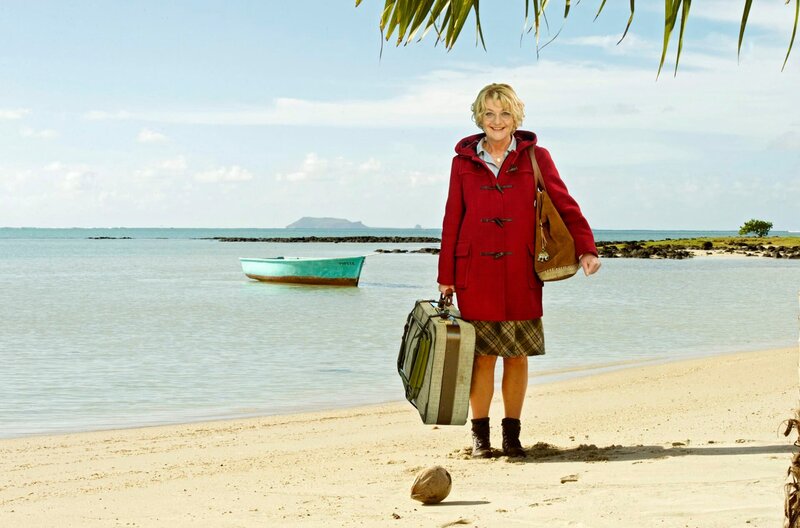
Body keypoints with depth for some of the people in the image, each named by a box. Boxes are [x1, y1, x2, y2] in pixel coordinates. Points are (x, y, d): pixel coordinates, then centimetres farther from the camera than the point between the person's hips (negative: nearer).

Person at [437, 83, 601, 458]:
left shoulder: (535, 158, 6)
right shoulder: (464, 161, 8)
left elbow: (564, 204, 0)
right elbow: (452, 221, 9)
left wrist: (586, 248, -14)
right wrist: (446, 276, 6)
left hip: (521, 273, 0)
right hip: (476, 274, 0)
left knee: (518, 354, 4)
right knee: (482, 354, 0)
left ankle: (512, 434, 15)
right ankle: (479, 436, 10)